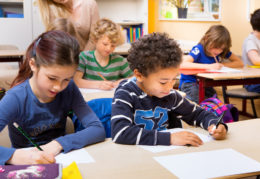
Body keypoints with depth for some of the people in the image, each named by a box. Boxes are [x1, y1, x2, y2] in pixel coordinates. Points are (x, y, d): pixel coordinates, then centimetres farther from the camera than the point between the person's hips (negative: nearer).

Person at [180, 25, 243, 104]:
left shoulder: (223, 51, -3)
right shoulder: (199, 49, -20)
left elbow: (240, 63, 1)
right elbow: (182, 64, -35)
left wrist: (221, 65, -16)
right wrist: (209, 66, -36)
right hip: (189, 83, -5)